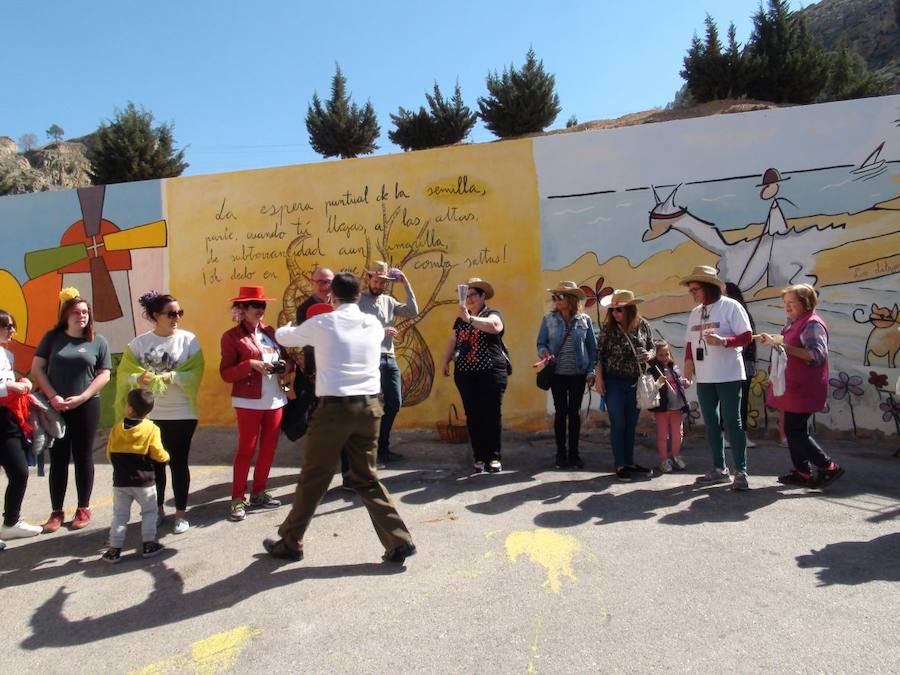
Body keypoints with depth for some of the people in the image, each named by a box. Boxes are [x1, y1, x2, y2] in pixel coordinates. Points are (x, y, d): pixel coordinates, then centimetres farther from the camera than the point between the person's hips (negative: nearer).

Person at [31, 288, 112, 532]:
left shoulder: (98, 341, 3)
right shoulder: (52, 337, 4)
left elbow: (104, 375, 0)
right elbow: (37, 369, 1)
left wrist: (81, 398, -11)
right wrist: (53, 397, -10)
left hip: (86, 407, 0)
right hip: (55, 407, 1)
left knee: (83, 458, 7)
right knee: (58, 459, 6)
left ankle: (83, 509, 17)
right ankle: (56, 512, 15)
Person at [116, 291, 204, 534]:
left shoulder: (188, 339, -3)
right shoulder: (139, 342, 2)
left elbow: (194, 373, -8)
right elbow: (125, 373, 1)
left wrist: (171, 377, -23)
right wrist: (139, 378, -20)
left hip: (181, 414, -2)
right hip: (148, 414, 2)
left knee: (178, 462, 6)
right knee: (153, 463, 13)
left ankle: (181, 513, 17)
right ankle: (157, 509, 30)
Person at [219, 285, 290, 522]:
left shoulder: (270, 332, 11)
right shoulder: (232, 336, -5)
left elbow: (286, 357, 19)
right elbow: (226, 373, -9)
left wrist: (285, 365, -4)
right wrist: (252, 365, -22)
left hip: (275, 399, 6)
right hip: (249, 402, -6)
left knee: (269, 448, 11)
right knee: (246, 450, -1)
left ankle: (258, 493, 24)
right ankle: (238, 498, 11)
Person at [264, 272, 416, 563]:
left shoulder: (321, 323, -1)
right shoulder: (374, 325, 8)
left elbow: (283, 336, 15)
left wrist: (286, 328, 41)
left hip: (334, 408, -3)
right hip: (369, 407, 4)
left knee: (313, 480, 10)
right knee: (366, 478, 15)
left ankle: (290, 544, 26)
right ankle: (400, 542, 12)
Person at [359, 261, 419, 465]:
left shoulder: (389, 301, 14)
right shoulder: (358, 300, -3)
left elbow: (413, 311, 4)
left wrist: (406, 284, 2)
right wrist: (380, 331, -15)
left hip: (389, 358, 7)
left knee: (394, 403, 11)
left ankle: (382, 448, 25)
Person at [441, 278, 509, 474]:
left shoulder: (493, 313, 1)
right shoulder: (460, 319, 17)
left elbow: (494, 326, -22)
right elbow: (452, 341, 19)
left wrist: (469, 319, -26)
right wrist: (446, 362, 10)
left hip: (491, 372, -4)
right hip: (465, 374, 5)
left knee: (492, 414, -2)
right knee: (472, 416, 3)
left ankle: (493, 457, 6)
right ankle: (479, 457, 9)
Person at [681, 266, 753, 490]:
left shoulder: (730, 306, -6)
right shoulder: (695, 313, 13)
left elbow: (747, 336, -10)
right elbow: (689, 341, 18)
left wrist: (723, 341, -25)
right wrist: (688, 360, 1)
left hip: (728, 376, -7)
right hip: (703, 377, 7)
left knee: (732, 422, -3)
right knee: (711, 423, 11)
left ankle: (741, 472, 4)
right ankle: (719, 469, 21)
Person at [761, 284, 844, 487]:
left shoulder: (812, 324, -15)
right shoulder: (793, 323, 15)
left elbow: (818, 355, -26)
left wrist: (787, 347, -29)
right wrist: (773, 341, 15)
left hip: (803, 390, -10)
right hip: (792, 388, 10)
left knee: (795, 431, -8)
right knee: (793, 430, 13)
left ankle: (829, 467, 3)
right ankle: (802, 472, 22)